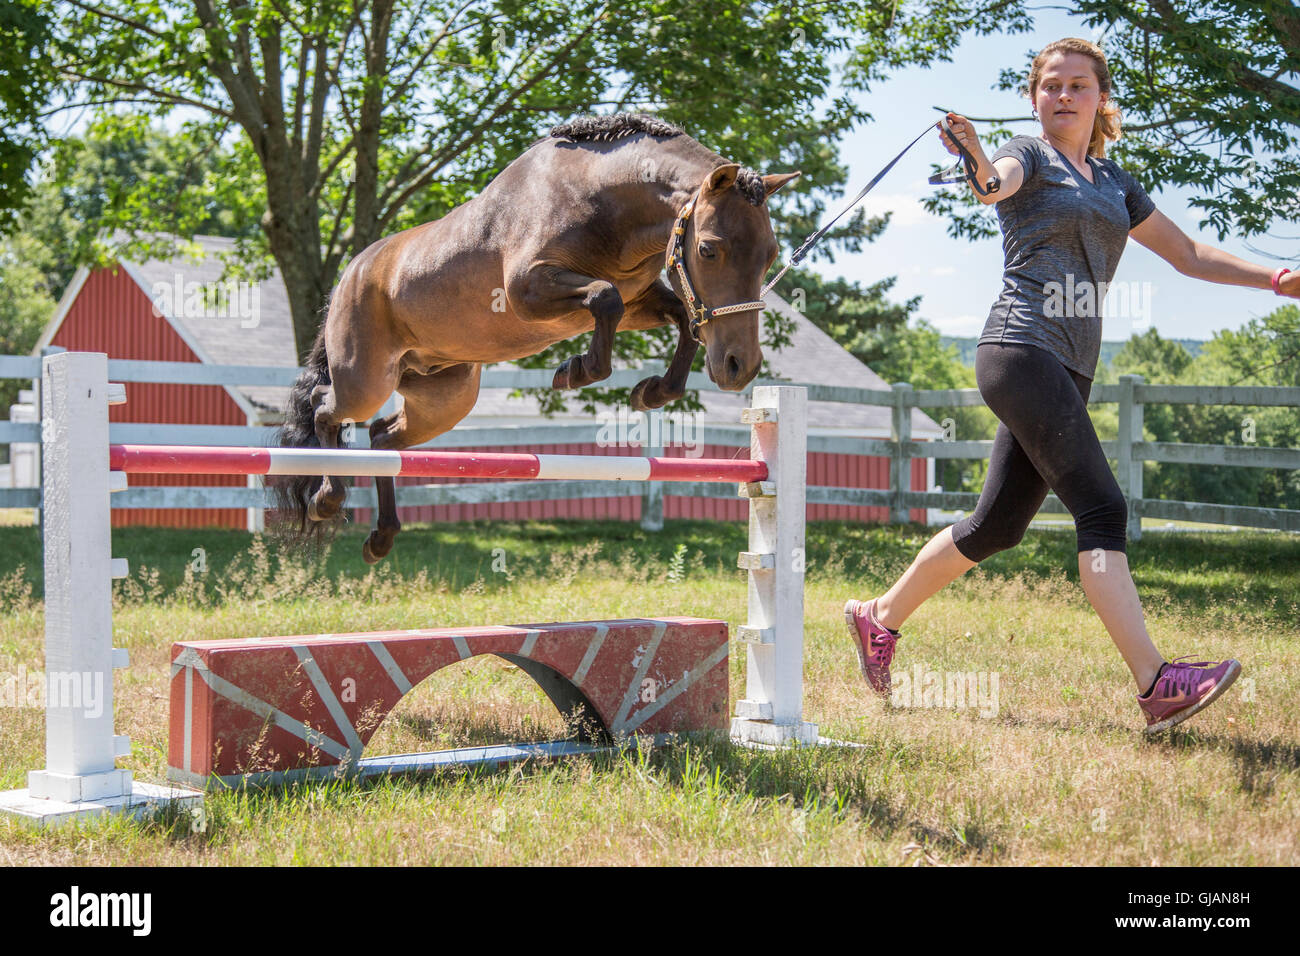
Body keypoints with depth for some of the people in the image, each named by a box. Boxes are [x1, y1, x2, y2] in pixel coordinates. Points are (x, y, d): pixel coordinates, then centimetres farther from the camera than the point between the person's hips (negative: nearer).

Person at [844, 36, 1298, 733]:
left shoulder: (1113, 182, 22)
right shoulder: (1030, 155, 3)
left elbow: (1188, 255, 27)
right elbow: (998, 181, -22)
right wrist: (977, 163, -45)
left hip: (1069, 368, 8)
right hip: (1021, 348, -8)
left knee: (997, 526, 8)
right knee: (1101, 511, -18)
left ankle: (880, 617, 24)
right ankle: (1155, 684, -24)